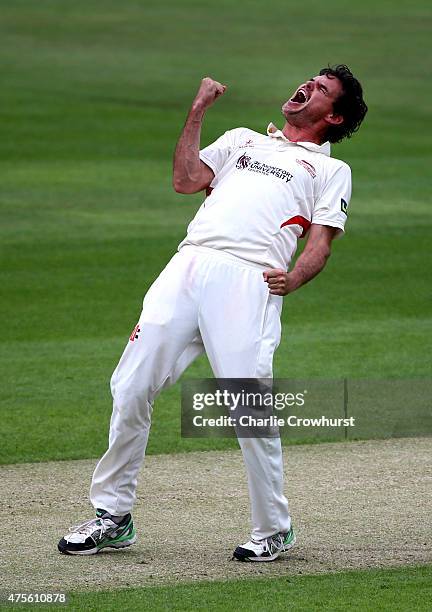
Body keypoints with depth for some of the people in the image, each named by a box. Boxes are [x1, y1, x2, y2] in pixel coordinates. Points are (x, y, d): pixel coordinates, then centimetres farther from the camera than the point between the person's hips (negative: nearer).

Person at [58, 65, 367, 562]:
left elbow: (320, 244, 7)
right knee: (131, 386, -5)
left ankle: (273, 529, 1)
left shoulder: (331, 170, 22)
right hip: (188, 266, 4)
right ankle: (112, 517, 6)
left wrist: (293, 278, -13)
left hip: (251, 281, -4)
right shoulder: (243, 140, 33)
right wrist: (198, 110, 16)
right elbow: (186, 180, 18)